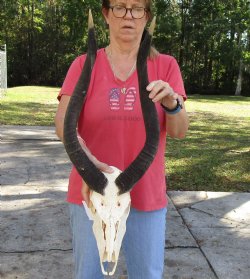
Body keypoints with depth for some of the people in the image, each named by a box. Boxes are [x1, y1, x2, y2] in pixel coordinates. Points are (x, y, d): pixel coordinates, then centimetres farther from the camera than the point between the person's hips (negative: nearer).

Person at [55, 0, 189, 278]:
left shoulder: (166, 66, -1)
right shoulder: (83, 65, -1)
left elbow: (179, 131, -7)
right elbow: (63, 122, -15)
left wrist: (171, 102, -30)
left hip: (146, 195, 1)